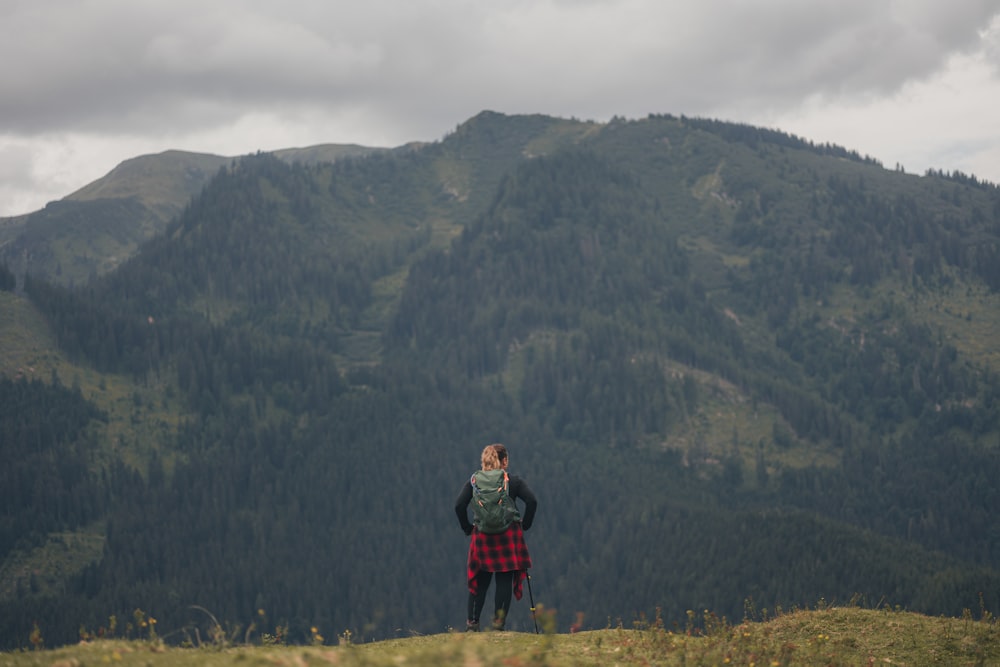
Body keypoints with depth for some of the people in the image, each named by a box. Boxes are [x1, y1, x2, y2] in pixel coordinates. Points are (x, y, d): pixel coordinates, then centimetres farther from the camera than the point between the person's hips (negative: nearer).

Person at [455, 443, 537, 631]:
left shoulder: (474, 482, 5)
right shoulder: (514, 481, 0)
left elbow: (459, 506, -4)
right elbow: (532, 501, -10)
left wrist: (468, 527, 6)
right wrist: (525, 524, 1)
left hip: (482, 536, 2)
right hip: (508, 536, -2)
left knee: (480, 581, 10)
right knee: (505, 581, 2)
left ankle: (472, 623, 6)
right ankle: (498, 623, -2)